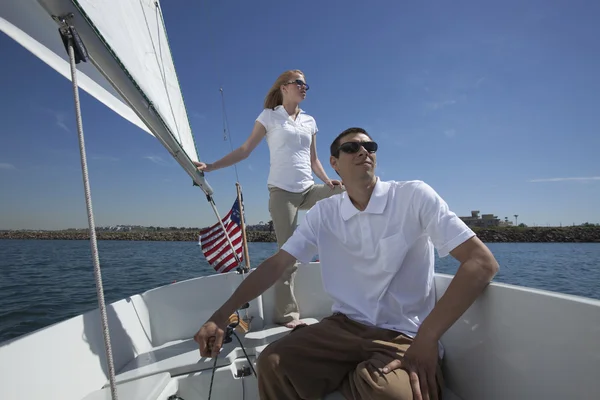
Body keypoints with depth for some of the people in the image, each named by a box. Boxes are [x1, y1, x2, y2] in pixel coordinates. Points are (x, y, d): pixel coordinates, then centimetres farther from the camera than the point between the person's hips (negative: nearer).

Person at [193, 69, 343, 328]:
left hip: (309, 189, 5)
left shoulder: (309, 121, 16)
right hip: (282, 191, -5)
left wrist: (327, 180, 0)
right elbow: (245, 150, -1)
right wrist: (210, 166, -10)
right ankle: (286, 313, 6)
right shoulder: (270, 116, 4)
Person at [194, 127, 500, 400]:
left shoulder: (414, 196, -9)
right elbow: (276, 264, 2)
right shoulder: (323, 212, 2)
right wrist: (220, 316, -7)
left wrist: (427, 338, -22)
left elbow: (482, 263, -14)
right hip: (344, 326, 4)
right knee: (272, 363, -15)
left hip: (406, 336, -3)